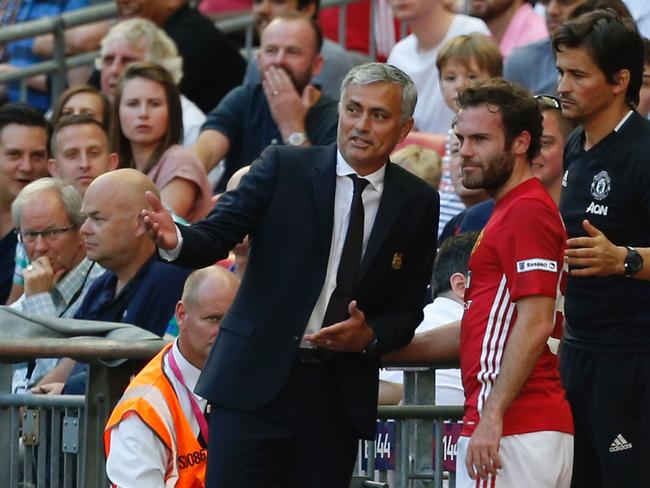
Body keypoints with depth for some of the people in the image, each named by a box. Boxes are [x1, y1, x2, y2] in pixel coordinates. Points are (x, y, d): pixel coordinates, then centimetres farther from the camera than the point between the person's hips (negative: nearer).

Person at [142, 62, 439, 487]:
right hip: (258, 380, -2)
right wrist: (176, 241, -29)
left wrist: (369, 336, -11)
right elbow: (217, 236, -7)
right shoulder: (284, 168, 0)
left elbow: (408, 309, 10)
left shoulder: (418, 203, 6)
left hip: (339, 397, 2)